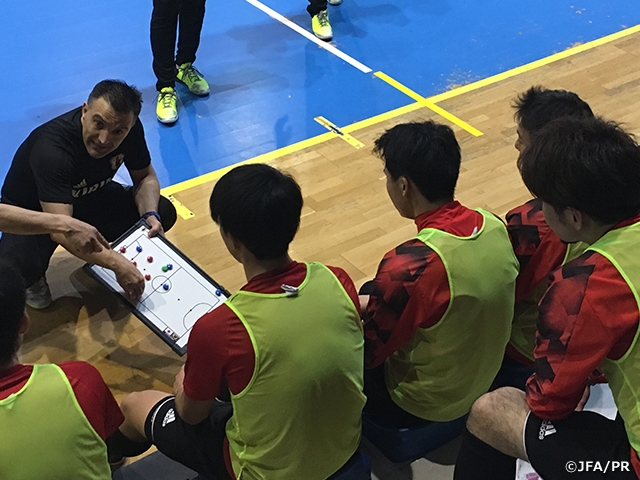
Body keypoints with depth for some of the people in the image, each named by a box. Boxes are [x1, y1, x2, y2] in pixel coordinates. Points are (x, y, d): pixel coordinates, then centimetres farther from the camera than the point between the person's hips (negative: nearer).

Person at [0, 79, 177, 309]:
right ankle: (32, 278, 4)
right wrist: (116, 264, -56)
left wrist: (150, 215, -26)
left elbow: (146, 177, -5)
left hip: (87, 197, 5)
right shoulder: (52, 149, -40)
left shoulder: (131, 129, -22)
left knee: (163, 213, -15)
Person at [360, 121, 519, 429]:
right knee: (370, 295, 21)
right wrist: (375, 302, 9)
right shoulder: (496, 227, -13)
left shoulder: (409, 265, -35)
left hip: (419, 407, -7)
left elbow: (368, 354, -19)